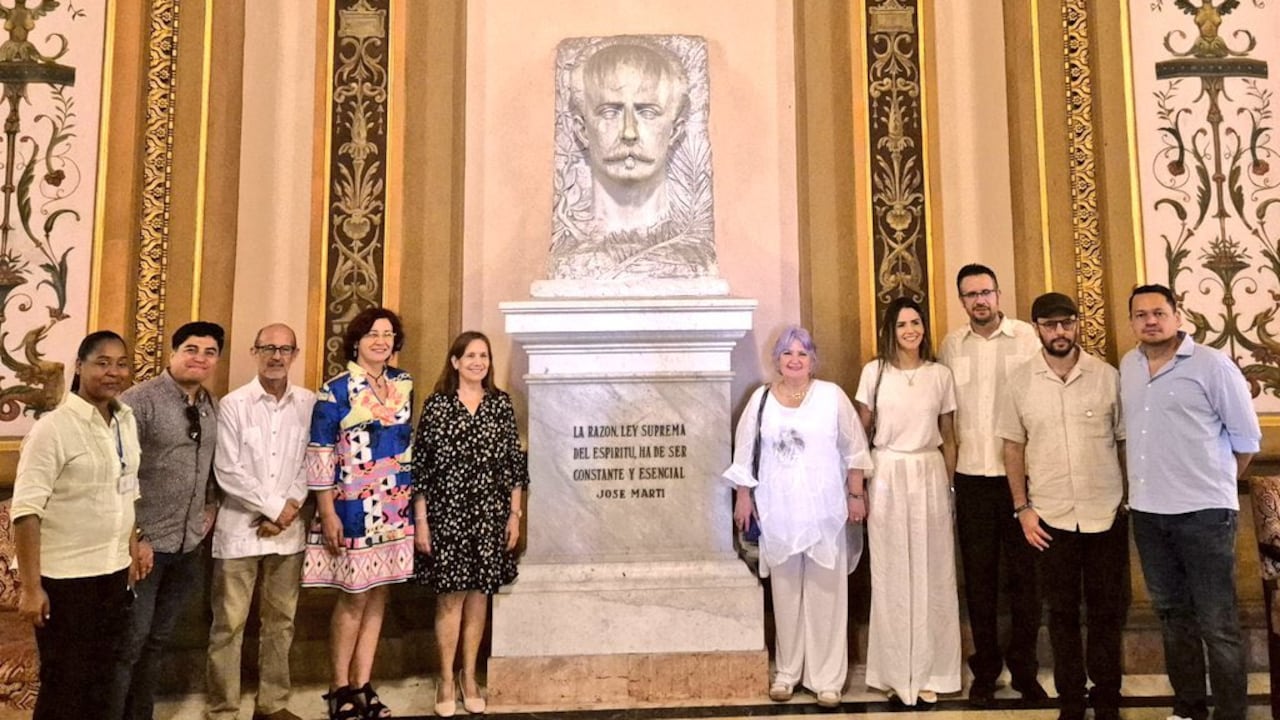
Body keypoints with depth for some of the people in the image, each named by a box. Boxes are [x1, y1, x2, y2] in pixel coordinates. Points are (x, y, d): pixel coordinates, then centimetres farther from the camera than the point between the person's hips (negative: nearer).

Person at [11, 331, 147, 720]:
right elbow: (26, 510, -17)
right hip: (65, 579, -6)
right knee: (63, 686, 8)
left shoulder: (126, 421, 6)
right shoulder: (53, 427, -15)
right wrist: (31, 586, -18)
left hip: (115, 573, 6)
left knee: (101, 680, 17)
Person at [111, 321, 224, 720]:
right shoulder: (139, 400, -12)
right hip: (146, 541, -6)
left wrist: (211, 505, 6)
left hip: (189, 543, 6)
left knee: (158, 639, 17)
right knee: (130, 639, 3)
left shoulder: (213, 407, 7)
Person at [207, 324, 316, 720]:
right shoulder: (233, 404, -5)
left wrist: (291, 507, -9)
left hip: (288, 530, 3)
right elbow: (227, 472, -9)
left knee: (281, 621, 12)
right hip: (240, 528, -3)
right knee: (229, 624, 2)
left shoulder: (309, 403, 2)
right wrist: (275, 507, -11)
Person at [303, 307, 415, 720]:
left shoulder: (404, 384, 8)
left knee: (378, 595, 9)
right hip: (354, 507, -5)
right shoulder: (336, 389, -7)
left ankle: (362, 686, 20)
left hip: (395, 506, 5)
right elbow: (319, 453, -10)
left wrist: (415, 499, 13)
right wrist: (327, 513, -14)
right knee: (355, 596, 2)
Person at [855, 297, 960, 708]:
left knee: (931, 575, 4)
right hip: (887, 478, -1)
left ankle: (929, 675, 16)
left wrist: (948, 486, 5)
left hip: (930, 477, 1)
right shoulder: (874, 372, 0)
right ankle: (897, 675, 15)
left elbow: (948, 438, 10)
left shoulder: (941, 375, 5)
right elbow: (861, 434, 3)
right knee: (891, 577, 4)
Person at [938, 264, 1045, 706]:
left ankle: (1024, 670, 20)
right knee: (979, 578, 9)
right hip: (972, 476, 2)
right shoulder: (951, 345, 6)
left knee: (1024, 575, 6)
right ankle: (985, 670, 21)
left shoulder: (1026, 337, -1)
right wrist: (949, 464, 5)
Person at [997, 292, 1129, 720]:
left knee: (1108, 612, 9)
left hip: (1107, 514, 0)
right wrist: (1022, 508, 0)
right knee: (1062, 613, 10)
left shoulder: (1107, 376, -3)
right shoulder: (1020, 382, -1)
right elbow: (1013, 447, 4)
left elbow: (1127, 441, 2)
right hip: (1051, 518, 0)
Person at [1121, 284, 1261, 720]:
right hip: (1146, 512, 6)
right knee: (1172, 614, 16)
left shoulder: (1211, 365, -8)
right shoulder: (1127, 367, 7)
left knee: (1217, 624, 0)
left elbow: (1246, 437, -2)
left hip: (1204, 512, -5)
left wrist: (1213, 485, 6)